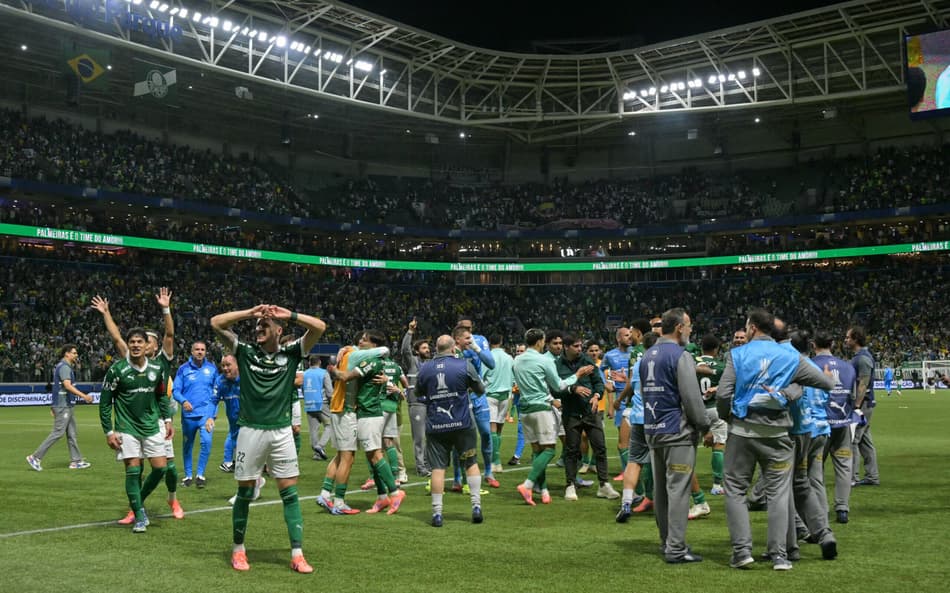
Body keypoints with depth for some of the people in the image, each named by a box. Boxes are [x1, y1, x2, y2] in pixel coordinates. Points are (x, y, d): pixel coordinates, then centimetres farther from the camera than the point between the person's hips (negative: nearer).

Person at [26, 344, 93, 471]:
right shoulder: (64, 367, -14)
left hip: (67, 405, 10)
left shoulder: (66, 366, 17)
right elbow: (67, 385, -25)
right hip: (63, 405, -10)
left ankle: (76, 461, 12)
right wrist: (83, 396, -29)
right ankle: (35, 457, -3)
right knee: (58, 432, -8)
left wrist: (55, 408, 25)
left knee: (72, 433, 10)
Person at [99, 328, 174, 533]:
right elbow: (104, 402, -4)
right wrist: (108, 432, -8)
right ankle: (139, 516, 4)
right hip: (127, 428, -4)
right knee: (133, 470, -8)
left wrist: (167, 419, 7)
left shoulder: (156, 368, 1)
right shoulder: (117, 369, -10)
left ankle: (137, 502, 23)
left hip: (151, 426, 4)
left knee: (160, 468, -1)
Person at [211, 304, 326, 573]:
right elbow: (216, 323, 0)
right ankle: (238, 550, 23)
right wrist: (250, 312, -5)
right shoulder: (245, 352, 5)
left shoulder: (291, 353, 4)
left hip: (281, 432, 0)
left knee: (290, 493, -1)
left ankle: (297, 555, 2)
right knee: (245, 493, 7)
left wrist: (289, 314, -10)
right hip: (251, 431, 0)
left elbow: (319, 327, -4)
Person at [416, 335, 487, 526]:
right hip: (462, 424, -1)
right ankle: (476, 506, 10)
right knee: (471, 463, 12)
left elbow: (418, 393, 16)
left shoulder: (424, 369, 1)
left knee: (438, 467, 3)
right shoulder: (465, 365, -5)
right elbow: (481, 390, 6)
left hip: (435, 426, 1)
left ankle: (437, 513, 2)